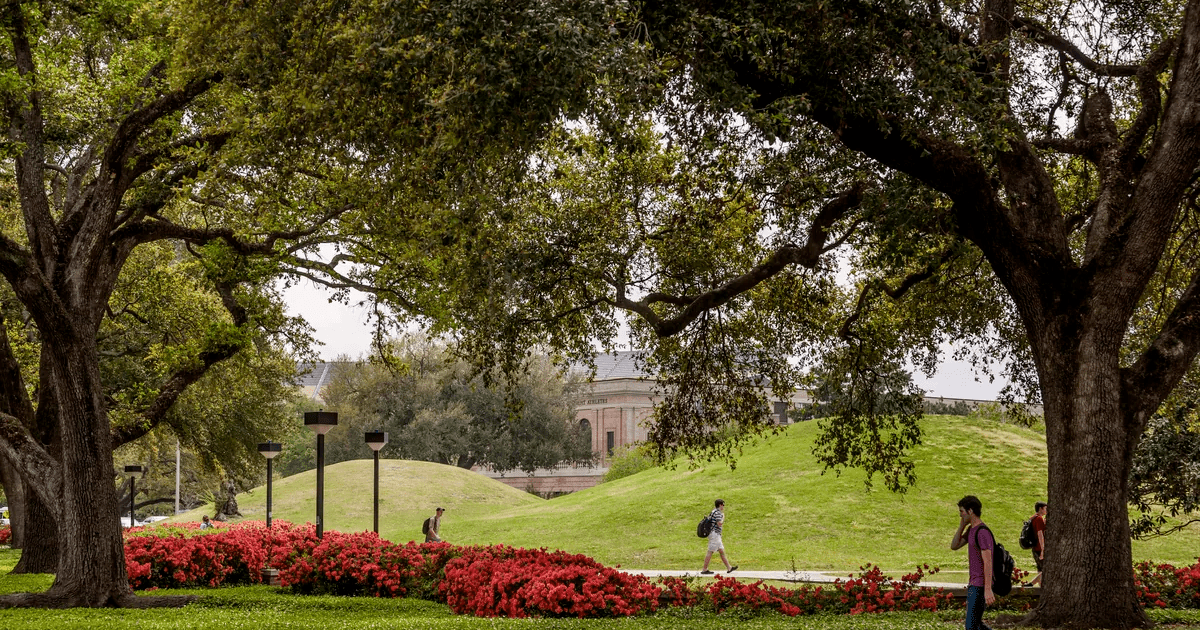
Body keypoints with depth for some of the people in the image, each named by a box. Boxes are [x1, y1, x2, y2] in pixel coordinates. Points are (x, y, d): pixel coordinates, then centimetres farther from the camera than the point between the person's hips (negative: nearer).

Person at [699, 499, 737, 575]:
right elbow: (719, 523, -23)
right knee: (710, 552, -8)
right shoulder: (717, 512, -14)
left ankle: (729, 567, 14)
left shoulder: (713, 511, 17)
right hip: (715, 534, -11)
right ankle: (704, 570, -7)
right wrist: (723, 517, -6)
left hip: (716, 535, 11)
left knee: (722, 551, 11)